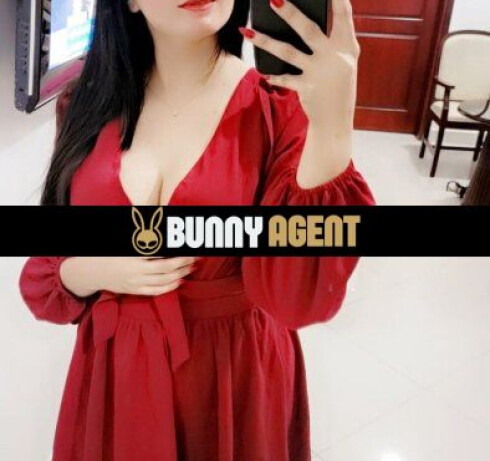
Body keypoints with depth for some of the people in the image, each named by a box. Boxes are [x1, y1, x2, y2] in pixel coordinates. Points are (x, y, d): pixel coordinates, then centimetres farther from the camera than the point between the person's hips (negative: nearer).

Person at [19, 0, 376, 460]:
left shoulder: (283, 105, -13)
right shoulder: (88, 106, -3)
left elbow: (297, 297, -23)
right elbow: (45, 270, 5)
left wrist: (333, 128, -33)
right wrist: (92, 272, -16)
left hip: (238, 376, -2)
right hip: (116, 371, 3)